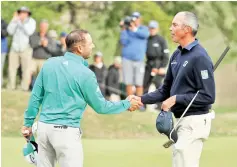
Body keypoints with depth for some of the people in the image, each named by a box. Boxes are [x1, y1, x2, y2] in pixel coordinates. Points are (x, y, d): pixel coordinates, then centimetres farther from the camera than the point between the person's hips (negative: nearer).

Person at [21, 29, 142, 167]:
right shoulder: (85, 74, -12)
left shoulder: (50, 63, 2)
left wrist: (28, 123, 16)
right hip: (66, 131, -6)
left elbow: (36, 96, 7)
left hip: (44, 126, 6)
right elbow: (101, 107, -3)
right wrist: (127, 104, 10)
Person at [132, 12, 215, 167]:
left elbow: (208, 96, -20)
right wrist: (142, 99, 3)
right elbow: (166, 90, 15)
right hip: (182, 120, 9)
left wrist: (176, 99, -18)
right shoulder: (177, 55, 10)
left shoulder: (200, 57, -17)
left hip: (195, 121, -9)